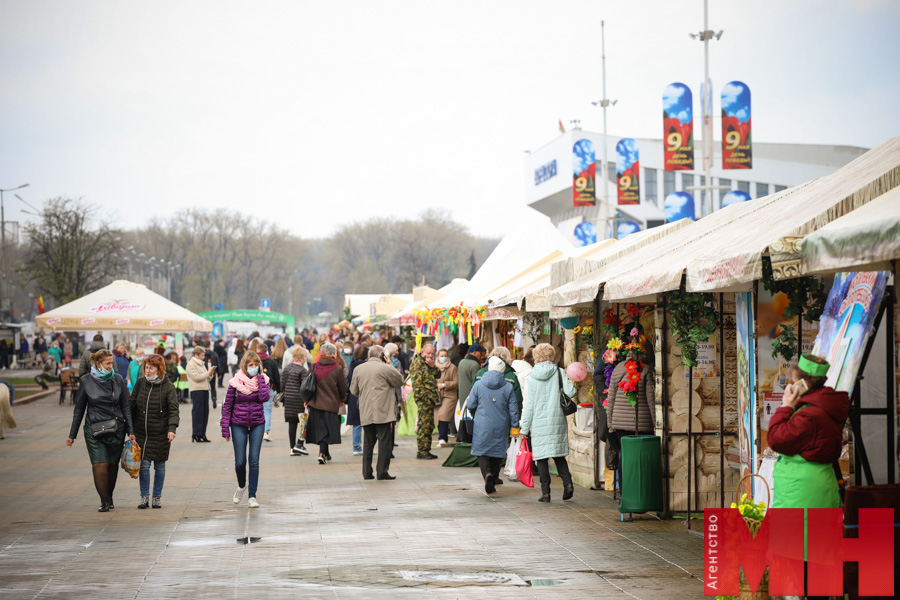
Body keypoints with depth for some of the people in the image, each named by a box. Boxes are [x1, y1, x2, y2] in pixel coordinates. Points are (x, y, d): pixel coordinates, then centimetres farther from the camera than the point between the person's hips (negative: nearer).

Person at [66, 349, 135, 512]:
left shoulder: (118, 380, 4)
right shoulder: (86, 381, 0)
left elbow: (126, 407, 8)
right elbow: (79, 409, 6)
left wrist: (130, 431, 3)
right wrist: (72, 435, 7)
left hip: (116, 429, 2)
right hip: (94, 429, -2)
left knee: (113, 465, 5)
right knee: (100, 464, -13)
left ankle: (109, 498, 21)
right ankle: (104, 502, -5)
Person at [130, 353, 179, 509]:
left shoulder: (168, 387, -6)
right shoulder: (140, 383, 5)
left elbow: (173, 409, -10)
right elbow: (132, 406, 11)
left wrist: (172, 428, -25)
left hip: (161, 434, -2)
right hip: (142, 432, 2)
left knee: (159, 466, 6)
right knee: (144, 464, -2)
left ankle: (157, 497, 19)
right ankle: (144, 496, 10)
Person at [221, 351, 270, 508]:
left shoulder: (263, 380, -1)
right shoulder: (235, 382, -5)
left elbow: (264, 398, -20)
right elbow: (227, 406, -1)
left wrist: (260, 377, -15)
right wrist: (225, 429, -5)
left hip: (257, 424, 1)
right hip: (239, 425, -1)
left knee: (254, 461, -2)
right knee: (240, 461, -1)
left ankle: (252, 496, 4)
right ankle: (241, 486, 29)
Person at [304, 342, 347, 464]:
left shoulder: (314, 366, 1)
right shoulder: (337, 369, -9)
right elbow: (342, 387, 0)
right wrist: (342, 399, 20)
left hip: (315, 403, 4)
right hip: (331, 403, -4)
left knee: (320, 428, 14)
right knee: (326, 429, 1)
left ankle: (325, 453, 23)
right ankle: (322, 453, -13)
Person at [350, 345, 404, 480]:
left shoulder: (358, 369, 9)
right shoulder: (385, 368, -7)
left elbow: (354, 390, 15)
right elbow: (399, 382, 5)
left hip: (365, 412, 5)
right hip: (382, 412, -5)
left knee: (368, 442, 12)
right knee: (384, 441, -2)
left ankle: (367, 472, 11)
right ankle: (382, 472, -4)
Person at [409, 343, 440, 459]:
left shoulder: (428, 363, 19)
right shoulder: (417, 363, -9)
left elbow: (438, 375, 14)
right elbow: (417, 383, -15)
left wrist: (432, 366, -3)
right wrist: (424, 397, -19)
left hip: (430, 398, 9)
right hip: (424, 398, -9)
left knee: (429, 426, 11)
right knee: (424, 425, -9)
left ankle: (426, 450, 17)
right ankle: (422, 451, -7)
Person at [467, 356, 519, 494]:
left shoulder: (478, 384, -5)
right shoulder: (508, 387, -3)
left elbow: (470, 405, 1)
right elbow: (513, 409, -2)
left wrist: (475, 415, 21)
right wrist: (515, 425, 7)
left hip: (482, 426, -1)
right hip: (501, 426, 1)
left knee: (482, 451, 7)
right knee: (498, 452, 13)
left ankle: (487, 473, -20)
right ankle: (492, 482, 16)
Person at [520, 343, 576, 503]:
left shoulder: (532, 377, 0)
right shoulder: (559, 372, 0)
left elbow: (530, 404, 0)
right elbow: (570, 392, -11)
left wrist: (525, 427, 5)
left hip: (539, 422, -1)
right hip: (557, 419, 1)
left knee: (541, 457, 2)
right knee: (558, 454, 12)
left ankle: (545, 492, -1)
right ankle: (567, 482, -6)